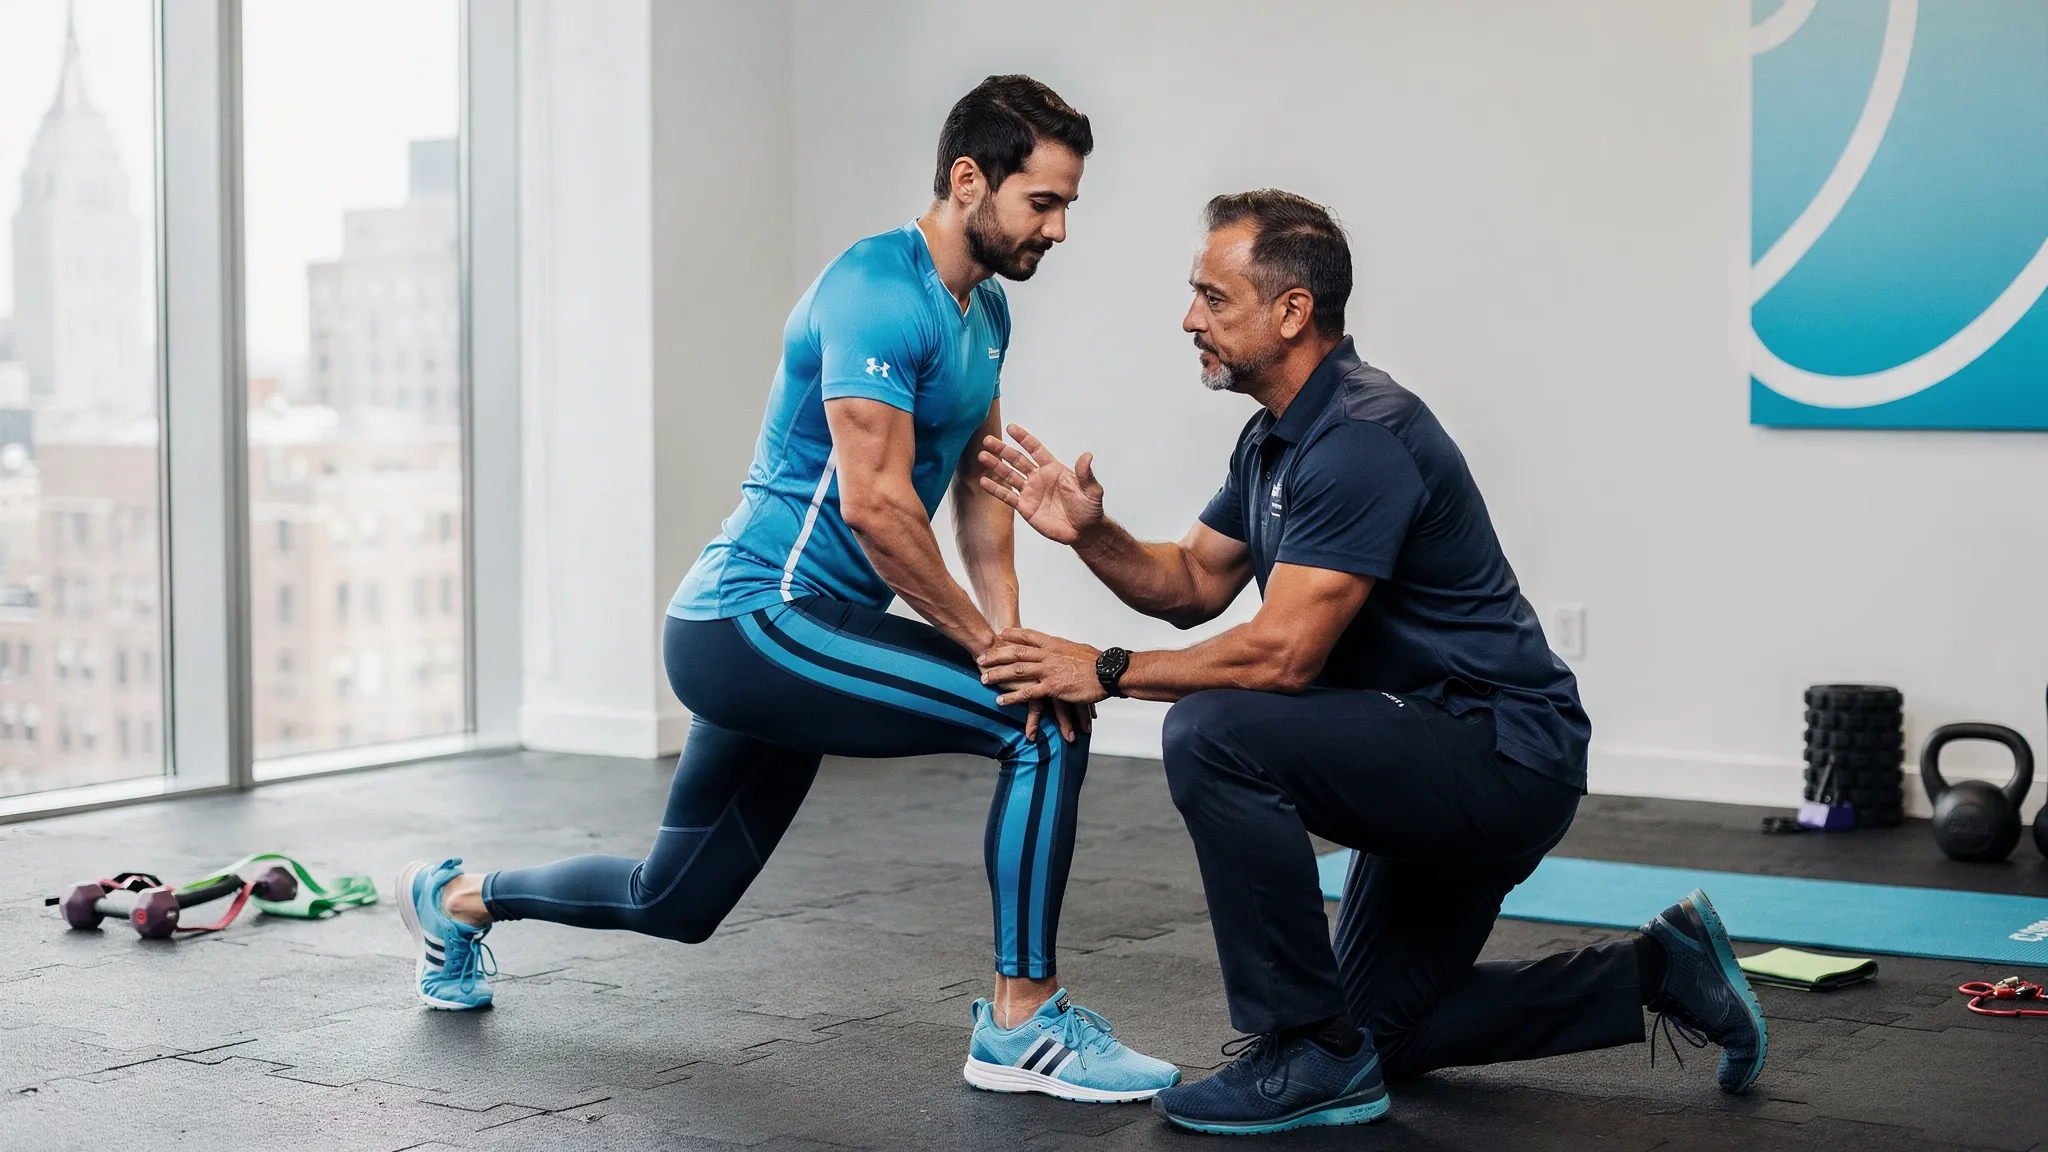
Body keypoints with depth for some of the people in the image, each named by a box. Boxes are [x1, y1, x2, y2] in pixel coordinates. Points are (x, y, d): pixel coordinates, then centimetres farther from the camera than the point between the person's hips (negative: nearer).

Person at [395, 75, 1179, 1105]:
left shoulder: (985, 312, 12)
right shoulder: (879, 293, -18)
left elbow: (978, 478, 17)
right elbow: (874, 502, -24)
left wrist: (1009, 629, 4)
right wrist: (985, 643, -16)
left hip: (755, 634, 10)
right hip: (760, 618, -10)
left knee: (675, 903, 22)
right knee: (1048, 725, -20)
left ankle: (458, 897, 45)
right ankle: (1021, 1025, -11)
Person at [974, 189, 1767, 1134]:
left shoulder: (1362, 438, -24)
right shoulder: (1276, 437, 8)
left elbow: (1284, 654, -29)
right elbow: (1195, 584, 13)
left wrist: (1109, 672, -20)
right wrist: (1089, 533, -5)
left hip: (1505, 758, -11)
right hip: (1446, 758, 11)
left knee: (1216, 734, -28)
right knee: (1380, 1029, 19)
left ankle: (1311, 1055, -17)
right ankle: (1655, 973, 26)